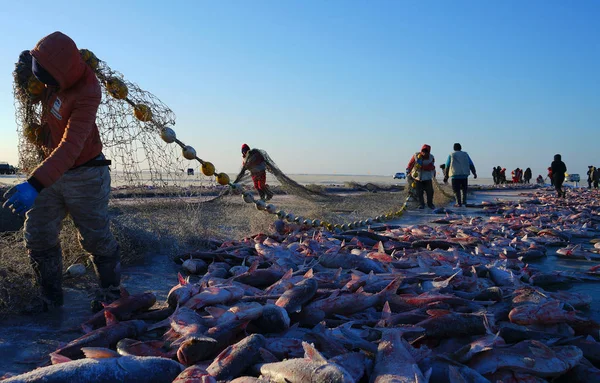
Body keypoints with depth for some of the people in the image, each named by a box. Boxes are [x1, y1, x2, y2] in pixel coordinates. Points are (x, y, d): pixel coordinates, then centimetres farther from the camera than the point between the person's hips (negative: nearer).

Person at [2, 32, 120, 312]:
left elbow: (70, 147, -39)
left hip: (84, 175, -7)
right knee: (37, 236, 6)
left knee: (95, 238, 2)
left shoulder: (86, 95, -29)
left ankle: (110, 295, 20)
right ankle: (50, 298, 20)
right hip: (52, 171, 7)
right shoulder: (60, 68, -8)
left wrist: (35, 184, -49)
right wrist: (29, 60, -2)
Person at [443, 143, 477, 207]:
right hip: (464, 174, 3)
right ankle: (464, 201, 18)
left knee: (456, 189, 1)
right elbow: (471, 165, 7)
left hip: (455, 175, -3)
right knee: (464, 188, 20)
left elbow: (447, 166, 2)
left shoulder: (451, 155, 5)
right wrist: (474, 173, 11)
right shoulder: (465, 154, 11)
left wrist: (446, 177, 5)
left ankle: (459, 203, -4)